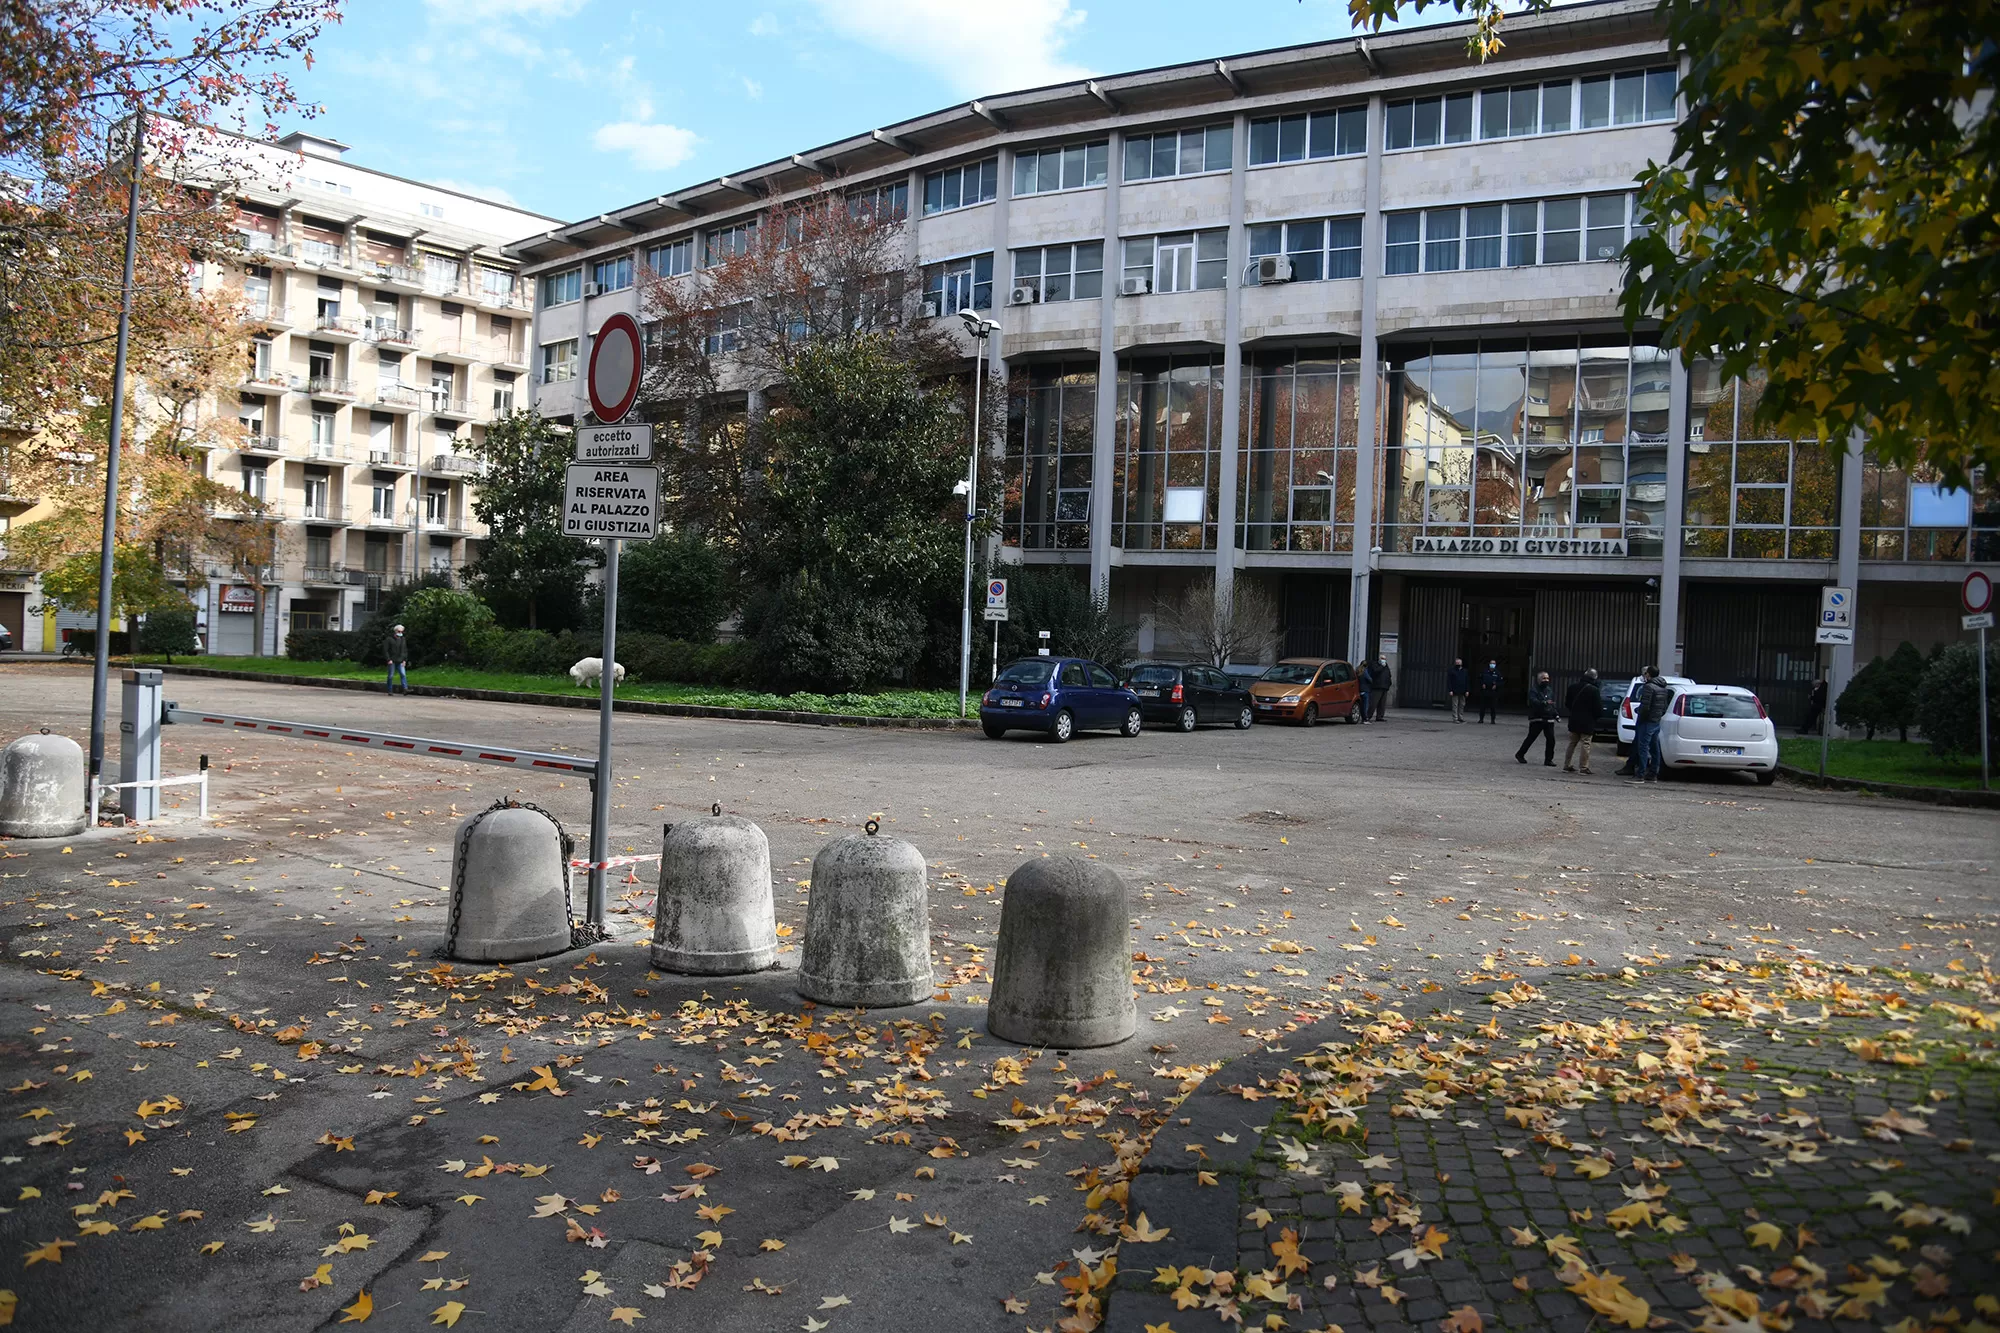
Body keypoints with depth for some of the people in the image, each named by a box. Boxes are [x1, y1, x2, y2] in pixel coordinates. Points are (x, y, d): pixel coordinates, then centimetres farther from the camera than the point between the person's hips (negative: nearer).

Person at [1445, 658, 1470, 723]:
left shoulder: (1465, 671, 13)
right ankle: (1455, 718, -1)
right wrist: (1450, 690, -11)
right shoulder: (1451, 671, 0)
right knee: (1455, 705, -3)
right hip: (1455, 692, -4)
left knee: (1462, 705, 7)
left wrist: (1467, 690, 4)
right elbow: (1449, 681, -4)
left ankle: (1461, 718, 14)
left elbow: (1467, 681, 13)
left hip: (1462, 692, 4)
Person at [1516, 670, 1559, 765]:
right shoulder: (1533, 689, -5)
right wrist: (1544, 703, -36)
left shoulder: (1550, 690, 16)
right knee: (1531, 738, -2)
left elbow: (1552, 704, 23)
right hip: (1536, 719, -6)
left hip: (1549, 719, 6)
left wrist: (1556, 714, 10)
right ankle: (1520, 755, 15)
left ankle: (1548, 760, 7)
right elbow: (1533, 701, -21)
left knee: (1551, 739, -2)